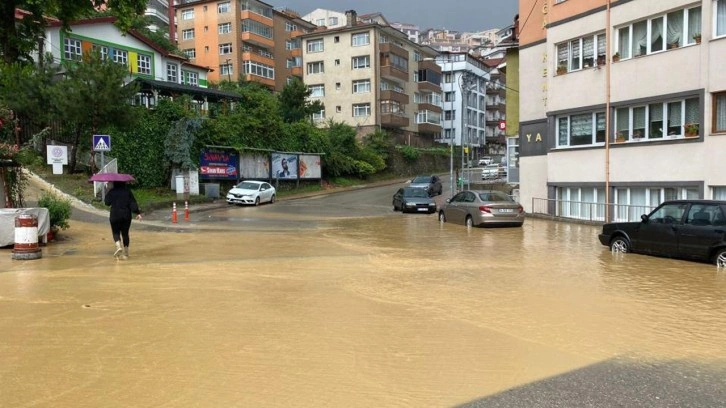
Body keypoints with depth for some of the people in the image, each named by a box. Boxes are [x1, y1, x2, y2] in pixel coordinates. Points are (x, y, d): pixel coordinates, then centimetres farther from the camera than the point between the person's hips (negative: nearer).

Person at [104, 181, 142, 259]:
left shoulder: (111, 192, -2)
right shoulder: (127, 191, 2)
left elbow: (107, 202, 5)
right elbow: (133, 203, -5)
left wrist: (107, 194, 22)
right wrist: (138, 213, -8)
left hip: (115, 215, -2)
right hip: (126, 216, 2)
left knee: (116, 232, 10)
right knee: (125, 233, 9)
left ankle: (118, 247, -17)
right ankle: (125, 253, 11)